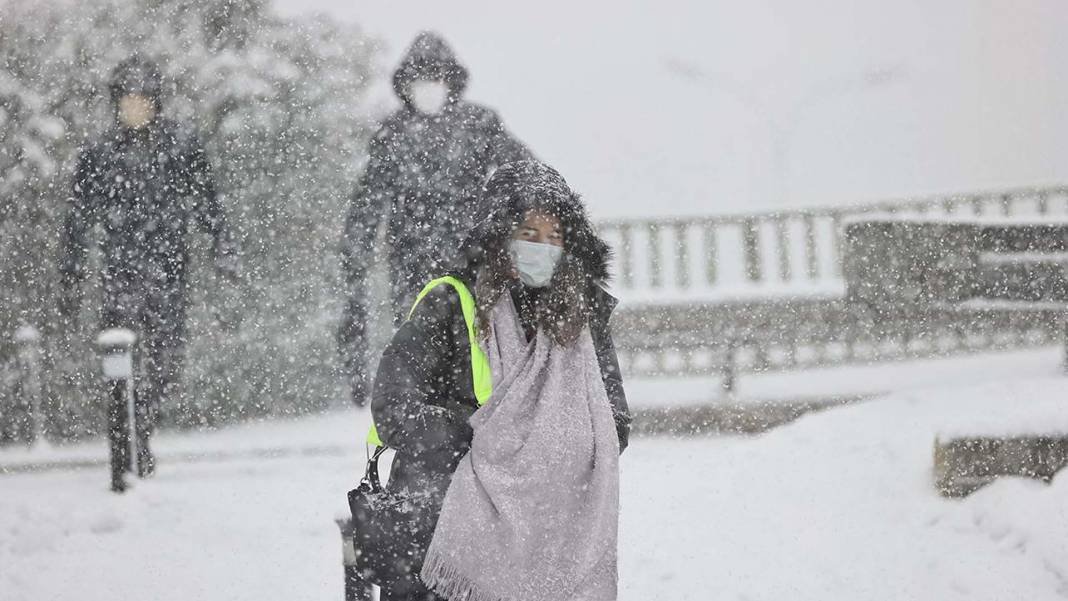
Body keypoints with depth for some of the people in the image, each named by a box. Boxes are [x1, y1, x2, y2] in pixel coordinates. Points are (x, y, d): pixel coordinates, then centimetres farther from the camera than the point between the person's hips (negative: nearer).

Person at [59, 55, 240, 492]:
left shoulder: (181, 146, 6)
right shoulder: (98, 155, 6)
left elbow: (206, 202, 9)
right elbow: (79, 222, 11)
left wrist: (224, 248, -3)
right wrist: (71, 279, 10)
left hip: (169, 269, 1)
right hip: (121, 271, -1)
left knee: (165, 368, -2)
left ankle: (142, 423, 27)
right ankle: (121, 464, -2)